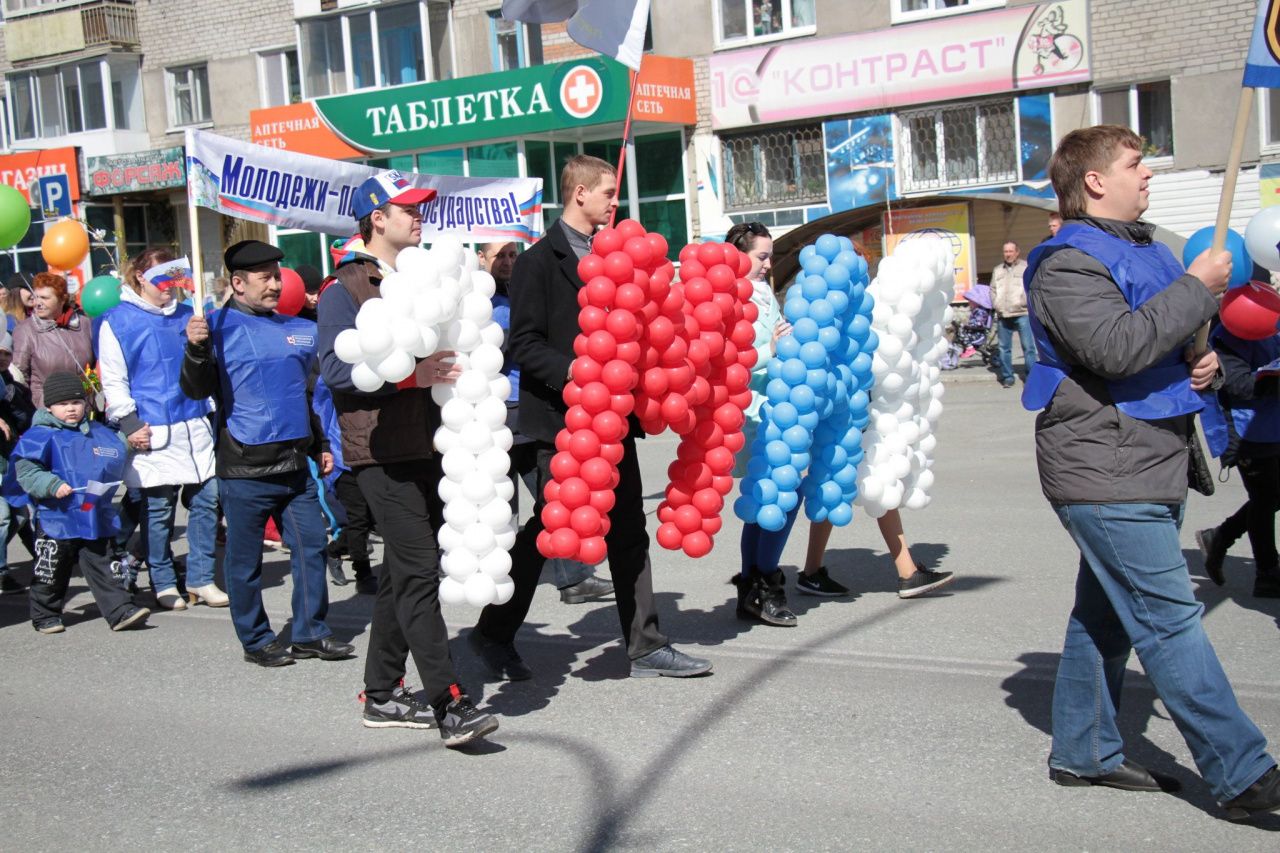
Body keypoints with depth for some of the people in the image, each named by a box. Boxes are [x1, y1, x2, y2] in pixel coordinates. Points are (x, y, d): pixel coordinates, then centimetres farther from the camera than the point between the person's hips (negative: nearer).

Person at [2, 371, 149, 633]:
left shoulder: (100, 434, 10)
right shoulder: (41, 436, -6)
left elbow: (116, 456, 30)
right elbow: (25, 470, -12)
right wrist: (52, 485, -22)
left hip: (95, 518, 4)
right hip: (55, 520, -4)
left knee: (102, 567, 5)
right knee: (51, 573, 7)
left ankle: (121, 611, 3)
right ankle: (45, 616, 22)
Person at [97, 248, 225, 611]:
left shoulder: (186, 316, 14)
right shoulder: (117, 322, 0)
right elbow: (113, 381, -3)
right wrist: (128, 423, -11)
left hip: (196, 427, 5)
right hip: (152, 432, -5)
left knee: (207, 499, 2)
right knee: (157, 509, 1)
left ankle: (201, 579, 14)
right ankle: (163, 584, 14)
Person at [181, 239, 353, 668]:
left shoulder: (297, 329, 12)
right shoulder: (219, 326, -5)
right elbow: (196, 391, -14)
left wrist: (319, 444, 25)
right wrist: (196, 349, -30)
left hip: (295, 464, 6)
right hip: (245, 468, -6)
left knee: (311, 546, 7)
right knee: (245, 559, 4)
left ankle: (311, 633, 17)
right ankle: (256, 640, 17)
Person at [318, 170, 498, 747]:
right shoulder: (345, 290, -6)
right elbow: (336, 369, -16)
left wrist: (459, 366, 7)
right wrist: (410, 375, -23)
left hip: (424, 446, 8)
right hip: (382, 452, -8)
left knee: (403, 572, 13)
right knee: (418, 573, -12)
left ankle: (382, 694, 23)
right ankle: (449, 704, -13)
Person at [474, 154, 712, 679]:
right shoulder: (540, 261, -7)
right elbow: (524, 345, -13)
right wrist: (576, 373, -24)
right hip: (560, 420, -7)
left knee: (628, 534, 8)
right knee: (546, 532, 0)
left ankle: (645, 647, 13)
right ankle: (495, 635, 17)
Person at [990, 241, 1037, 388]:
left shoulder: (1026, 267, 4)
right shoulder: (997, 270, 18)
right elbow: (993, 290, 18)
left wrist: (1025, 302, -12)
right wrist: (997, 305, 3)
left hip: (1023, 314, -4)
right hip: (1003, 315, 4)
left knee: (1028, 347, -7)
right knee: (1004, 348, 6)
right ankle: (1007, 377, 13)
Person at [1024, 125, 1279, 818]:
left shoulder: (1143, 248, 19)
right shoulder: (1068, 262, -12)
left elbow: (1167, 337, 30)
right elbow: (1117, 348, -27)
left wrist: (1199, 361, 7)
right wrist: (1198, 287, -19)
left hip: (1151, 467, 10)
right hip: (1104, 471, -10)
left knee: (1107, 613, 14)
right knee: (1172, 619, -9)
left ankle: (1083, 753, 24)